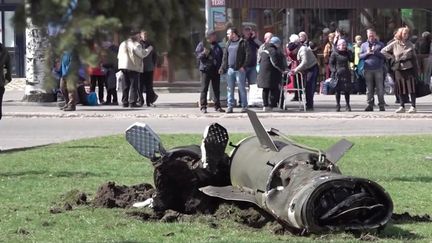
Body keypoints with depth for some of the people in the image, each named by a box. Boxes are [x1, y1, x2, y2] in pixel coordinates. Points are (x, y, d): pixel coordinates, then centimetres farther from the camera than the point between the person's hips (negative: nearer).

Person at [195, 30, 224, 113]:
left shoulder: (217, 46, 17)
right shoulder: (202, 44, 2)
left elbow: (221, 56, 21)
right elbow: (198, 55, -3)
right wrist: (204, 53, -21)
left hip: (216, 70, 5)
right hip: (205, 69, -5)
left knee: (217, 89, 6)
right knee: (204, 89, -4)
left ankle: (217, 106, 12)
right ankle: (203, 107, -2)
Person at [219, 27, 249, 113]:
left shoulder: (243, 43, -2)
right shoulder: (228, 43, 16)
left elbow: (247, 55, -7)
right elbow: (225, 56, 16)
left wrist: (243, 66, -14)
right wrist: (223, 68, 9)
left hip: (239, 70, -6)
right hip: (230, 69, 6)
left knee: (242, 88, -2)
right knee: (230, 89, 4)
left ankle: (244, 106, 5)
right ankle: (230, 106, 8)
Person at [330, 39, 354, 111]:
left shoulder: (347, 53, 11)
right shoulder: (335, 53, -1)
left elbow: (352, 59, 2)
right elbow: (331, 63, -1)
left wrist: (349, 51, -3)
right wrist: (333, 71, -12)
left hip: (346, 73, 3)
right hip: (337, 74, -3)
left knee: (347, 90, 2)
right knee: (337, 90, 1)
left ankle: (348, 105, 9)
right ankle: (338, 105, 9)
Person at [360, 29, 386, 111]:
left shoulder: (380, 44, 10)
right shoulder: (364, 45, 16)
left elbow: (384, 55, 1)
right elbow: (360, 56, 10)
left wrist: (375, 52, -10)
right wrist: (367, 53, -7)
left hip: (378, 69, -2)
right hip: (367, 70, 2)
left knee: (380, 88, -3)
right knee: (369, 88, 2)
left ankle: (381, 105, 0)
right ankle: (370, 105, 5)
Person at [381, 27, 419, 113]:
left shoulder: (410, 44, 5)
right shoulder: (394, 44, 3)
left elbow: (414, 57, 8)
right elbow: (383, 51, 7)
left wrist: (416, 69, 4)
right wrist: (392, 58, -1)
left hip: (409, 68, -1)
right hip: (399, 69, 1)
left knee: (412, 88, -4)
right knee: (401, 88, 5)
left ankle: (413, 106, -1)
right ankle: (402, 107, 13)